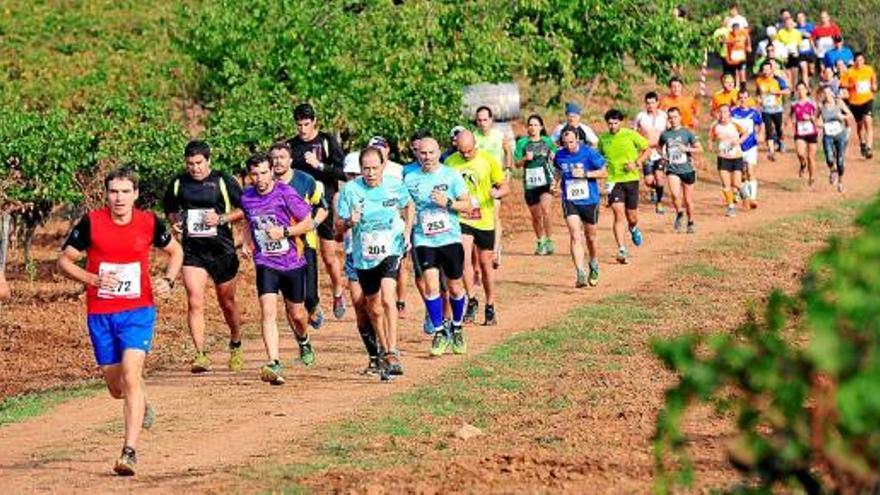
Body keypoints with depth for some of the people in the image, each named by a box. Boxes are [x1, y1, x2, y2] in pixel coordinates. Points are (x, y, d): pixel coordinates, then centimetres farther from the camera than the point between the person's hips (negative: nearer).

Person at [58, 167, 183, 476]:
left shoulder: (149, 223, -2)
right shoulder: (91, 223, -5)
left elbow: (175, 251, 16)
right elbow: (64, 260, 1)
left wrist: (168, 281, -2)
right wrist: (93, 279, -15)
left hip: (138, 311, -1)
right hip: (100, 314, 2)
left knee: (131, 376, -19)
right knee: (116, 387, 10)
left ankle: (130, 451, -19)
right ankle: (142, 404, 47)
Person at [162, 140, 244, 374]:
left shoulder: (224, 181, -4)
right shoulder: (178, 184, 3)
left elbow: (244, 209, 0)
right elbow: (169, 210, 20)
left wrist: (222, 219, -15)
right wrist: (175, 221, -2)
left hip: (222, 250, -1)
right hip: (192, 251, 1)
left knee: (227, 302, 13)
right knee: (195, 302, -14)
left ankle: (236, 346, 37)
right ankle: (200, 355, -14)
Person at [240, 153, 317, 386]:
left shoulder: (286, 193, -12)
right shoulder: (247, 198, 1)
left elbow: (308, 223, -7)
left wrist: (284, 232, -19)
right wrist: (247, 243, 5)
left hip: (293, 262, -1)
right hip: (265, 263, 2)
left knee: (296, 314, 13)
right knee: (268, 311, -18)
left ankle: (304, 341, 49)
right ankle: (274, 364, -24)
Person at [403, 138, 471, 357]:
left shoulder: (452, 175, -1)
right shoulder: (410, 178, 4)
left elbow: (467, 206, -1)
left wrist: (447, 203, -17)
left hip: (450, 238, 0)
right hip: (424, 240, 0)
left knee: (455, 288, 7)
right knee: (431, 285, -13)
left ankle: (456, 328, 30)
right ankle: (439, 333, -2)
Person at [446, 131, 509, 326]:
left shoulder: (488, 160, -5)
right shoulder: (450, 162, -3)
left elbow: (505, 186, -1)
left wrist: (498, 193, -22)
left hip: (484, 220, 0)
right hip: (461, 218, 0)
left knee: (486, 263, 9)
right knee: (464, 258, -19)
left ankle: (490, 308, 21)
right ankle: (471, 301, -5)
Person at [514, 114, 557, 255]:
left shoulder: (548, 141, 7)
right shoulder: (522, 143, 6)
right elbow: (517, 163, 4)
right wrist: (525, 158, -15)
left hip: (546, 180, -2)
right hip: (530, 182, 2)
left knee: (545, 209, -21)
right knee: (536, 216, 8)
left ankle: (549, 240, -13)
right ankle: (540, 242, 25)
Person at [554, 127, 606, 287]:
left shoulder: (589, 153, -10)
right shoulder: (560, 156, 0)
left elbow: (604, 173, -6)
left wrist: (585, 174, -18)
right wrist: (557, 183, 2)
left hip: (589, 201, -1)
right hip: (570, 201, 1)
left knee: (590, 237, 13)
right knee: (575, 236, -15)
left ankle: (594, 267, 40)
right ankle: (580, 274, -19)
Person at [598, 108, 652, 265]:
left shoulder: (630, 135, -4)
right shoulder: (603, 139, 3)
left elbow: (647, 149, 4)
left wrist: (637, 163, -10)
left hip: (631, 179, 0)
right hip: (613, 180, 0)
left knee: (632, 216, 9)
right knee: (619, 214, -13)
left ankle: (633, 229, 47)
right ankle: (621, 251, -15)